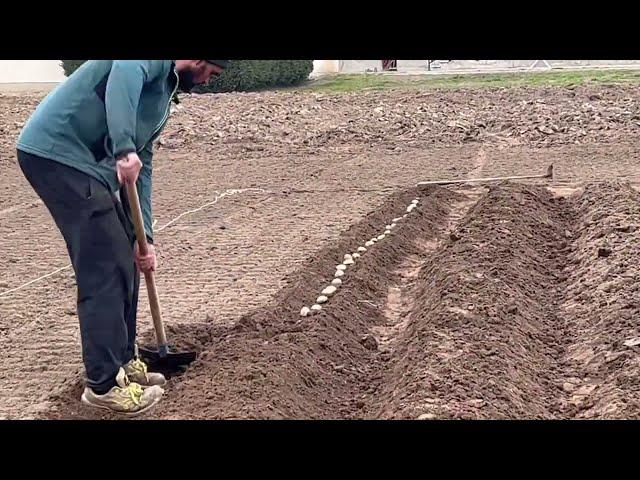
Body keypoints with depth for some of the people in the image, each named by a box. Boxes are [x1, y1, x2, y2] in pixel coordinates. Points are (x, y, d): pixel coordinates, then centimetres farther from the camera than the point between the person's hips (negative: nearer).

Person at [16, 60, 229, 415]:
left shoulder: (164, 96, 22)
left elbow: (142, 167, 21)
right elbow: (126, 72, -30)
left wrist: (145, 238, 16)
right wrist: (124, 148, -39)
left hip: (87, 165, 10)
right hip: (56, 153, -10)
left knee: (126, 263, 13)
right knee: (105, 272, -9)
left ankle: (123, 360, 26)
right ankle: (104, 385, 2)